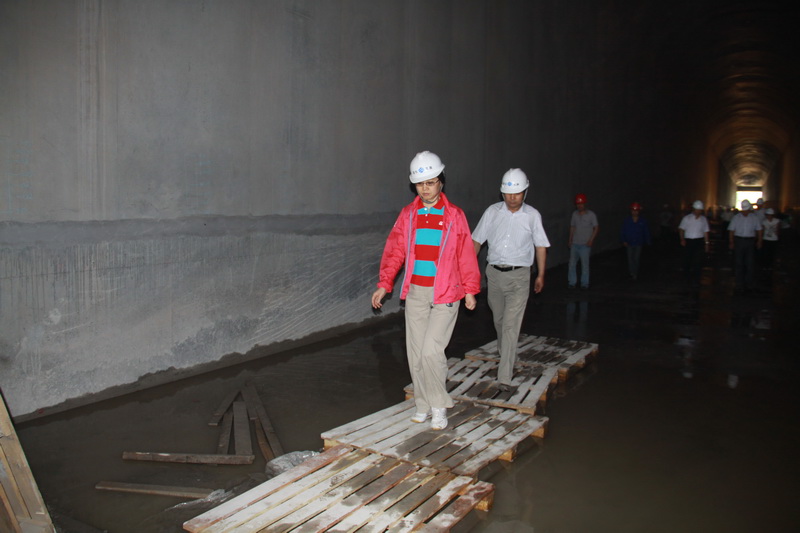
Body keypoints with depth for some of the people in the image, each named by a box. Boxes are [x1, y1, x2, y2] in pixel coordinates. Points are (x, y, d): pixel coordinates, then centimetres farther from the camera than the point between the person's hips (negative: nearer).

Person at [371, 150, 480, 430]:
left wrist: (470, 290, -1)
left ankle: (439, 406, 10)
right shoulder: (408, 214, 5)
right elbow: (394, 251, 5)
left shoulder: (454, 216, -2)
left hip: (445, 294, -3)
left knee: (431, 351, -11)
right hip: (415, 292, 4)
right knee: (415, 353, 8)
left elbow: (466, 255, 0)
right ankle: (424, 405, 25)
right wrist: (384, 284, -1)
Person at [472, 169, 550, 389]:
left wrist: (541, 275, 6)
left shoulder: (532, 215, 0)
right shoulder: (492, 211, 3)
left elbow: (540, 246, 7)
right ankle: (507, 359, 40)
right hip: (494, 273, 3)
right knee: (499, 321, 16)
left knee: (511, 325, -11)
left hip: (519, 275, -3)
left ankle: (505, 376, -12)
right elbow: (477, 240, 7)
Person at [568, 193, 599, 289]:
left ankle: (584, 283, 9)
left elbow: (596, 228, -2)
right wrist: (570, 240, 10)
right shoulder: (575, 214, 7)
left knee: (585, 264, -1)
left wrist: (591, 240, -10)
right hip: (574, 243, 4)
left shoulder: (591, 215, -4)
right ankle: (572, 282, 13)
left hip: (585, 244, -4)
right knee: (572, 263, 3)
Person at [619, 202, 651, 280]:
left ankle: (635, 274, 7)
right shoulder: (626, 220, -5)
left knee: (636, 259, -4)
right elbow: (622, 231, -1)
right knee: (630, 258, 4)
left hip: (638, 243, -1)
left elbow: (646, 232, 6)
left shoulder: (642, 221, -3)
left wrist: (648, 242, 8)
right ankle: (631, 272, 19)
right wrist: (623, 241, -9)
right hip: (629, 243, 1)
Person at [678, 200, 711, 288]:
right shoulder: (687, 218, 3)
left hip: (699, 242, 0)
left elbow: (706, 232, 12)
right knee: (687, 261, 6)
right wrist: (682, 239, -14)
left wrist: (707, 243, 8)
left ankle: (695, 281, -2)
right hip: (688, 241, 0)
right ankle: (688, 278, 28)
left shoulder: (703, 219, 9)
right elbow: (681, 229, 0)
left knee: (698, 261, -7)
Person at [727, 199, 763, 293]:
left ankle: (749, 284, 14)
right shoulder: (736, 218, 2)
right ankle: (740, 285, 9)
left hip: (750, 241, 1)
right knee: (739, 264, 2)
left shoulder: (754, 218, 5)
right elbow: (731, 231, 2)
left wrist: (759, 241, 6)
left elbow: (759, 230, 13)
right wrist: (731, 242, -5)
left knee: (750, 264, 1)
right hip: (738, 240, -1)